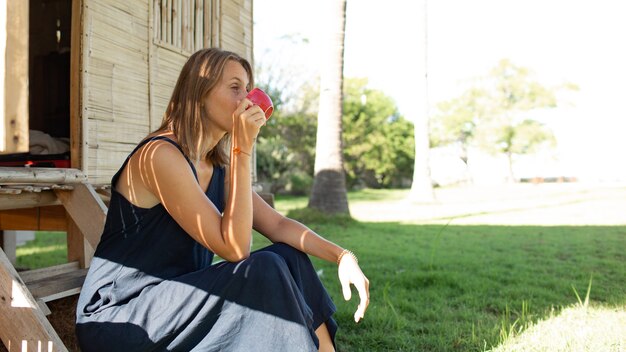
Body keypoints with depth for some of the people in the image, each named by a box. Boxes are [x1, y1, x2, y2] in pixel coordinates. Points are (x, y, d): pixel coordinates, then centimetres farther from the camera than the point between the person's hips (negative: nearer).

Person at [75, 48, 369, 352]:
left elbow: (278, 226, 6)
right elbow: (234, 248, -23)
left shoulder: (217, 167, 7)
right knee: (263, 272, -24)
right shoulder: (161, 155, -19)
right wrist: (243, 150, -25)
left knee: (289, 258, -5)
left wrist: (342, 255, -8)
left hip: (174, 301, 8)